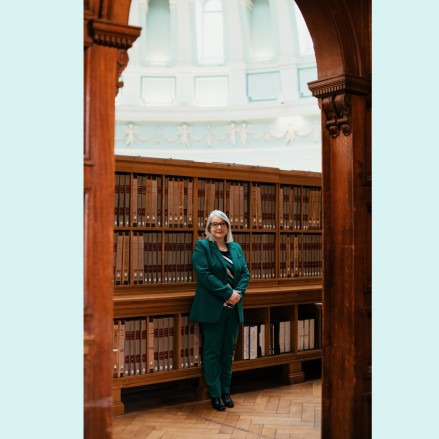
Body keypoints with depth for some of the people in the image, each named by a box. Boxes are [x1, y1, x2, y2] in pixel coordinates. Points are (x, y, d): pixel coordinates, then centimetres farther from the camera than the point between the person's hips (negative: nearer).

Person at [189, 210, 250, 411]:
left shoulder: (236, 247, 13)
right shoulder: (202, 246, -4)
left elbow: (245, 273, 9)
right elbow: (204, 274, -15)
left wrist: (238, 292, -10)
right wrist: (228, 293, -18)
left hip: (233, 308, 5)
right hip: (212, 309, -5)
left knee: (228, 350, 12)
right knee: (212, 351, 2)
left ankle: (226, 391, 22)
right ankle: (215, 394, 12)